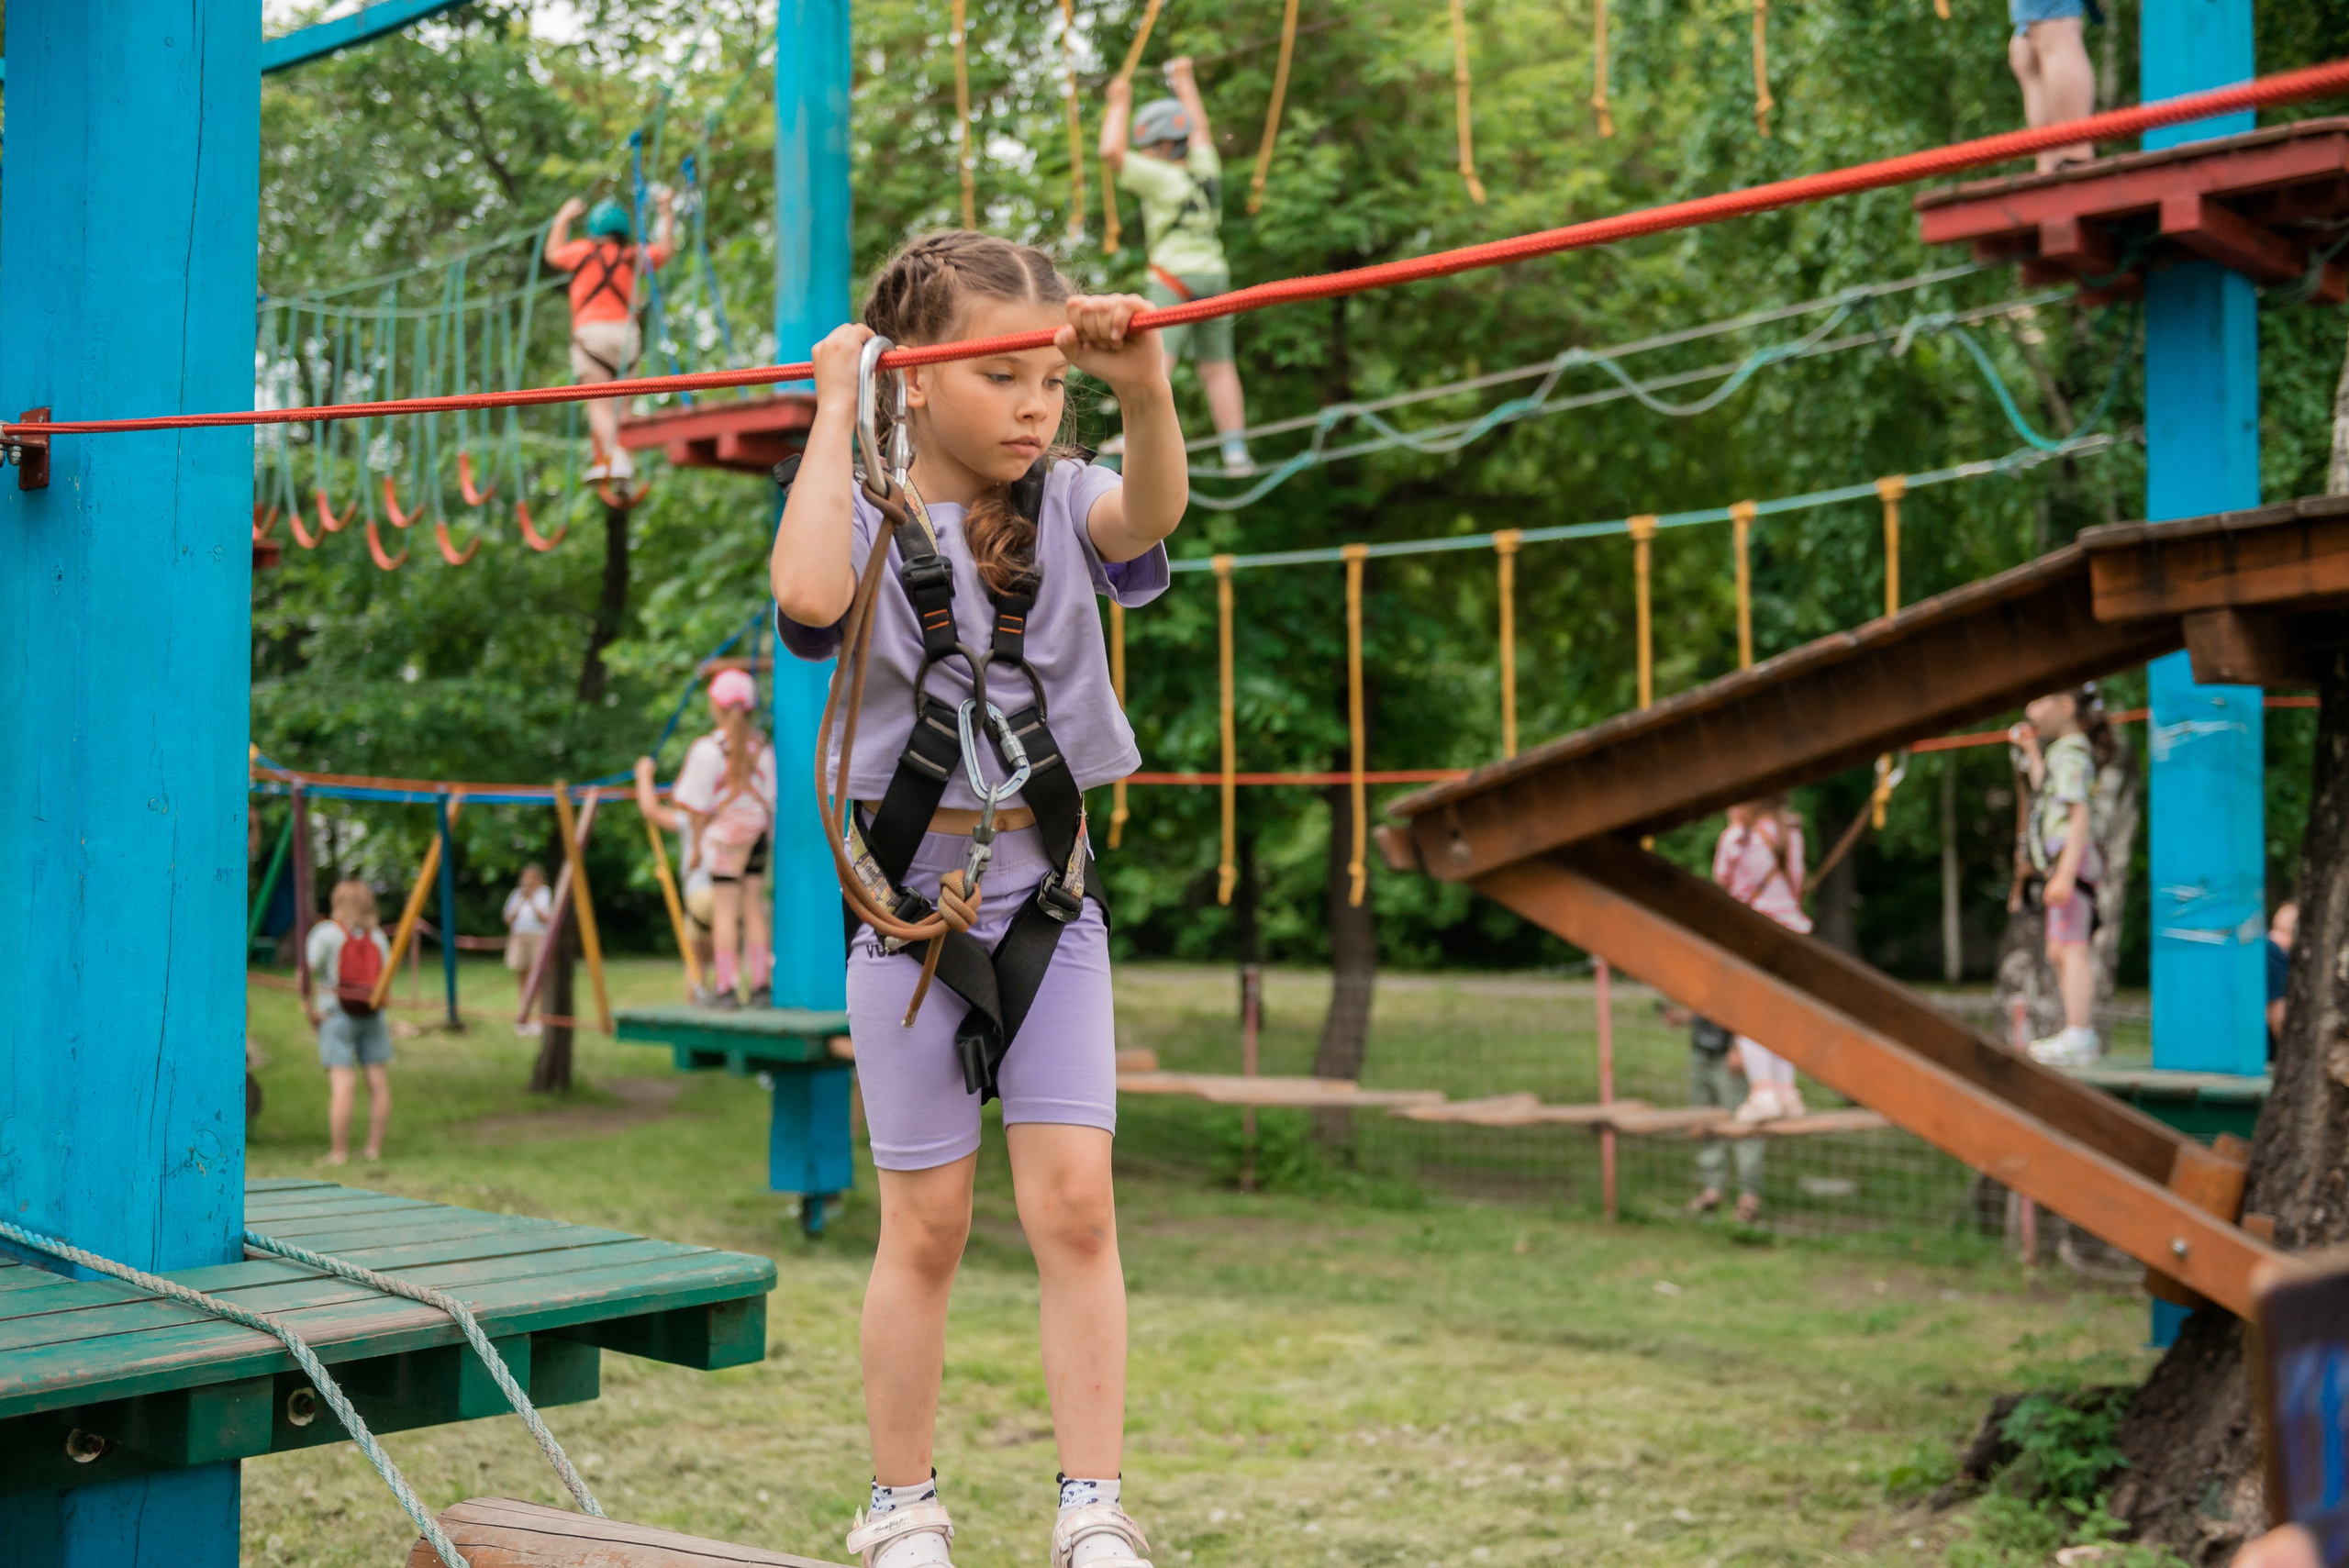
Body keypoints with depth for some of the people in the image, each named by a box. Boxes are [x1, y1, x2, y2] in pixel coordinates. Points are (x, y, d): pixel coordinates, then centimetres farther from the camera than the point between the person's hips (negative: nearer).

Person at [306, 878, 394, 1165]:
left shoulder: (327, 932, -4)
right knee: (379, 1084, 8)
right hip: (372, 1015, 3)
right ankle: (375, 1147, 11)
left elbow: (306, 972, -13)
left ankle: (338, 1153, -6)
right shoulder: (376, 935, 8)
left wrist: (311, 1007, -5)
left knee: (343, 1087, -8)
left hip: (336, 1014, -3)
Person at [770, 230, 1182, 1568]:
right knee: (927, 1225, 6)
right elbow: (809, 597, -27)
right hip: (913, 898, -2)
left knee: (1075, 1204, -4)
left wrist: (1144, 387, -40)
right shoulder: (867, 518, -3)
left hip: (1051, 895, 2)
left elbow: (1153, 511, -20)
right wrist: (834, 411, -17)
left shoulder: (1062, 503, 3)